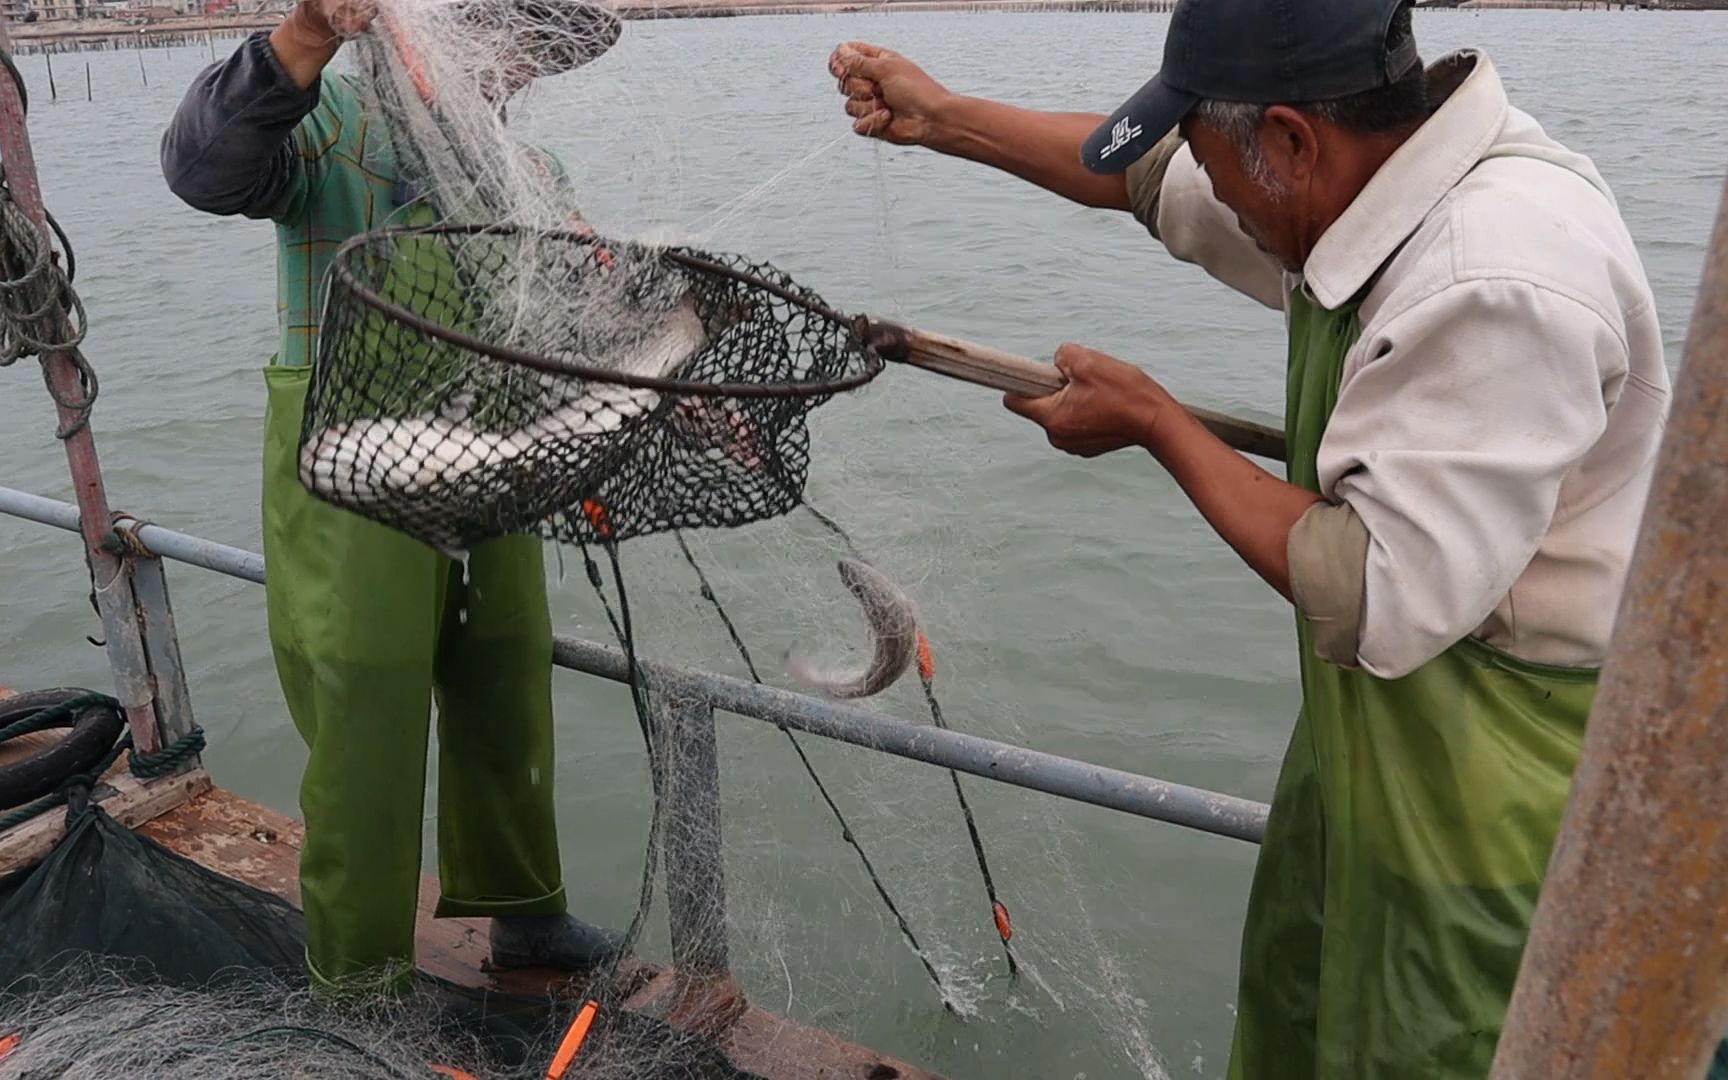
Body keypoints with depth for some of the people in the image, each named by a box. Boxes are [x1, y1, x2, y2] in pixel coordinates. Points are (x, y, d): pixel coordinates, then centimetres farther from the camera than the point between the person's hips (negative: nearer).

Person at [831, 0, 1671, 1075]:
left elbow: (1378, 604, -33)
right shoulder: (1372, 171, -4)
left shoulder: (1498, 283, -32)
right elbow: (1157, 177, 11)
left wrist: (1156, 421, -23)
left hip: (1489, 815, -8)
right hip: (1367, 743, 9)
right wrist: (942, 117, 15)